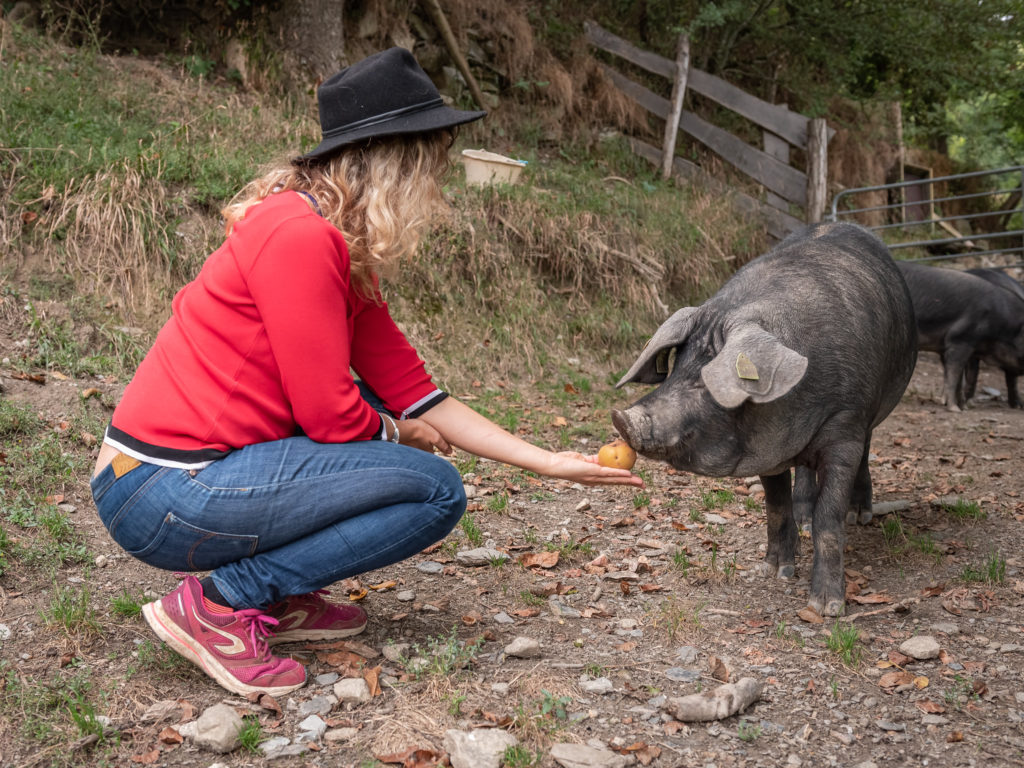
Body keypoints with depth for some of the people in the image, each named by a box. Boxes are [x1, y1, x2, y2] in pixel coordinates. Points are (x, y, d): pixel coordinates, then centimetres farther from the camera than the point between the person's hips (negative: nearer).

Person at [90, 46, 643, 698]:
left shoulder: (345, 251, 11)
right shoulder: (301, 235, -18)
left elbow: (411, 393, 11)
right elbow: (331, 414, -17)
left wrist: (548, 462, 10)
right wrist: (402, 435, 5)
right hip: (164, 497, -9)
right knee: (436, 489, -9)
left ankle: (276, 598, 12)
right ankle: (218, 604, -7)